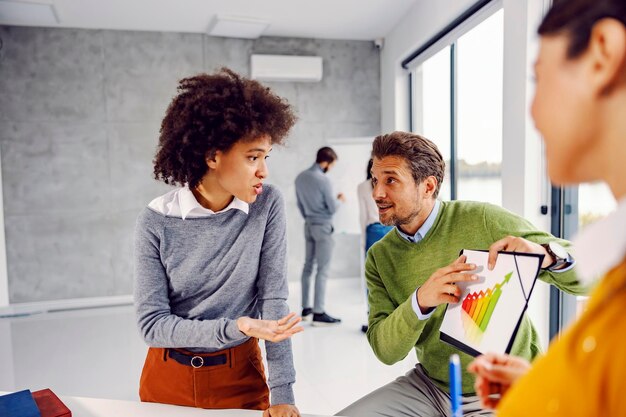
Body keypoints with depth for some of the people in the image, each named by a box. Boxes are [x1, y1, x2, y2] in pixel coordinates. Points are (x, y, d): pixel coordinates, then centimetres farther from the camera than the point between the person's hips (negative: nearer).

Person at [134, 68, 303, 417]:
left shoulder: (269, 205, -13)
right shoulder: (155, 223, -16)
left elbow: (273, 299, -12)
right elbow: (152, 325, -14)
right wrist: (233, 327, -28)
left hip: (241, 374, 0)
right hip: (169, 377, 1)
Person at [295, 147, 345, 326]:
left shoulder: (300, 177, 5)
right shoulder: (323, 180, -17)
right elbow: (333, 207, -13)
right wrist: (340, 200, 8)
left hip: (309, 225, 8)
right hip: (323, 226, -8)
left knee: (308, 265, 13)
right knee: (322, 269, -4)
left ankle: (306, 308, 20)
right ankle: (318, 313, -2)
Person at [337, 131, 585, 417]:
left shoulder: (482, 221, -16)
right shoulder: (380, 257, -6)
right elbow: (385, 350, -13)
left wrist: (544, 254, -35)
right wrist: (420, 300, -31)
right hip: (430, 388, 2)